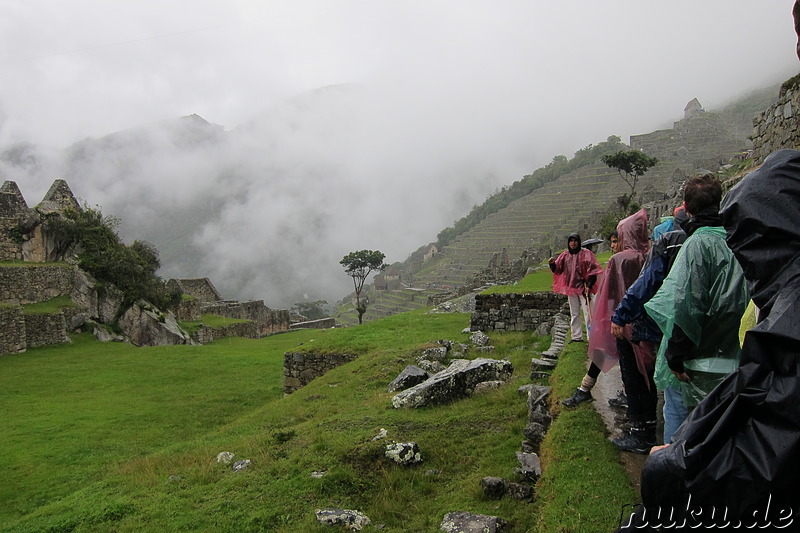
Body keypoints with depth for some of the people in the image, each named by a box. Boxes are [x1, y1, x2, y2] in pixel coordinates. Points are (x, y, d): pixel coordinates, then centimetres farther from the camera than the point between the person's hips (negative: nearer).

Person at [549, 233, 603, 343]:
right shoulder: (565, 255, 8)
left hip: (583, 288, -5)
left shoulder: (585, 254, -5)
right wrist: (553, 264, -15)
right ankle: (577, 337, 22)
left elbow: (592, 270, -8)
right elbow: (557, 270, 6)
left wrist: (589, 285, -16)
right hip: (570, 288, 5)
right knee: (574, 314, 12)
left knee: (587, 313, -6)